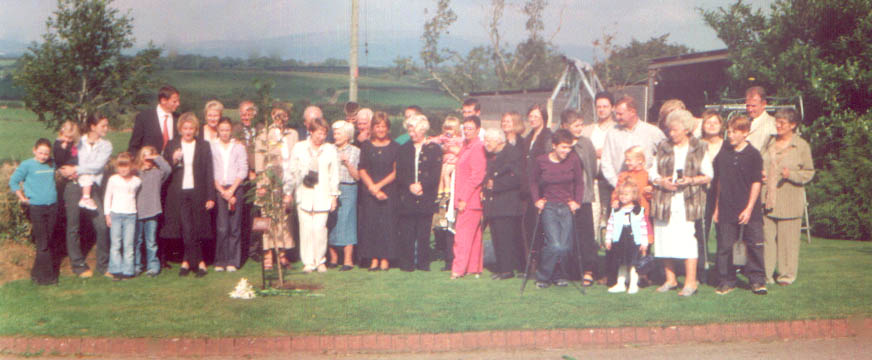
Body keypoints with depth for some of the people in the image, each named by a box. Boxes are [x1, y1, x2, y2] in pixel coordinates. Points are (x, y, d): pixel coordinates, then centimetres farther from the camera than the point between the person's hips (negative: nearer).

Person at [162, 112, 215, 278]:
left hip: (197, 193, 0)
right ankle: (200, 262, 4)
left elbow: (209, 173, 4)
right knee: (187, 229, -7)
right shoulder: (172, 146, 8)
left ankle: (187, 261, 16)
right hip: (178, 194, 0)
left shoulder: (203, 146, 5)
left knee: (190, 230, 3)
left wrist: (210, 197, -1)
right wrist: (173, 160, -12)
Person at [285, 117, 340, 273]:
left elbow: (334, 174, 7)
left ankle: (320, 261, 9)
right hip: (304, 195, 1)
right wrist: (288, 192, 11)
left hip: (322, 196, -1)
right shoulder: (299, 148, 5)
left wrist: (334, 195, 5)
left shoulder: (330, 149, 4)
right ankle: (308, 262, 7)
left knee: (319, 228, -7)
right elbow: (291, 171, 10)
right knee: (306, 228, -3)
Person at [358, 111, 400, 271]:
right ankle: (374, 259, 3)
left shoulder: (394, 147, 4)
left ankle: (385, 259, 2)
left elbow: (396, 172, 0)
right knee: (370, 223, -2)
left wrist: (380, 185, -9)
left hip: (389, 190, -1)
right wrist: (372, 188, -8)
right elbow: (362, 170, 4)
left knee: (387, 223, -4)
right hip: (369, 192, 1)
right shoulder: (366, 146, 8)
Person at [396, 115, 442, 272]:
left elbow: (436, 174, -2)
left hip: (426, 198, -2)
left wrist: (421, 185, -13)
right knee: (406, 233, -1)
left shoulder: (434, 149, 7)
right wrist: (410, 185, -10)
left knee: (424, 233, 0)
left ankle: (423, 263, 8)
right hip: (406, 198, 2)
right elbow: (399, 173, 6)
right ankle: (406, 263, 5)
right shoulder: (404, 149, 15)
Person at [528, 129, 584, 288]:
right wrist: (536, 200, 2)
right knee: (555, 245, -16)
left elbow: (579, 183, 11)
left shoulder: (573, 160, -2)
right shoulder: (540, 161, -5)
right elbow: (533, 182, 11)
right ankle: (542, 277, 5)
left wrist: (576, 201, 2)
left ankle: (560, 275, 20)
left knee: (565, 246, -5)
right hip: (548, 207, -2)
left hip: (567, 207, 2)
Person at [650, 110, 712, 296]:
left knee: (687, 238, -10)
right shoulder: (663, 149, 13)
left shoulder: (699, 149, 6)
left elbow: (708, 176, 5)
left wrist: (691, 180, -12)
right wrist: (661, 182, -9)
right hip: (664, 200, 3)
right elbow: (652, 172, 12)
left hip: (688, 202, -3)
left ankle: (690, 282, -4)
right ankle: (670, 279, 18)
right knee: (665, 239, 4)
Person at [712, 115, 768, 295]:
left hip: (749, 212, -2)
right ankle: (727, 281, 14)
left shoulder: (753, 154, -4)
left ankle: (757, 280, 14)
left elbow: (756, 183, -4)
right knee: (725, 246, 4)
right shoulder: (722, 154, 5)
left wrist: (749, 208, -9)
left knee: (754, 244, 2)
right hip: (727, 210, 3)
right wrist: (717, 208, 10)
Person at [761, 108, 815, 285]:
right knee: (767, 236, 2)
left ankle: (787, 274, 12)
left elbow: (809, 172, 1)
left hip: (789, 201, -4)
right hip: (767, 198, 4)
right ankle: (766, 274, 9)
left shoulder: (802, 146, 1)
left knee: (787, 239, 0)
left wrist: (791, 175, -16)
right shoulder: (769, 143, 13)